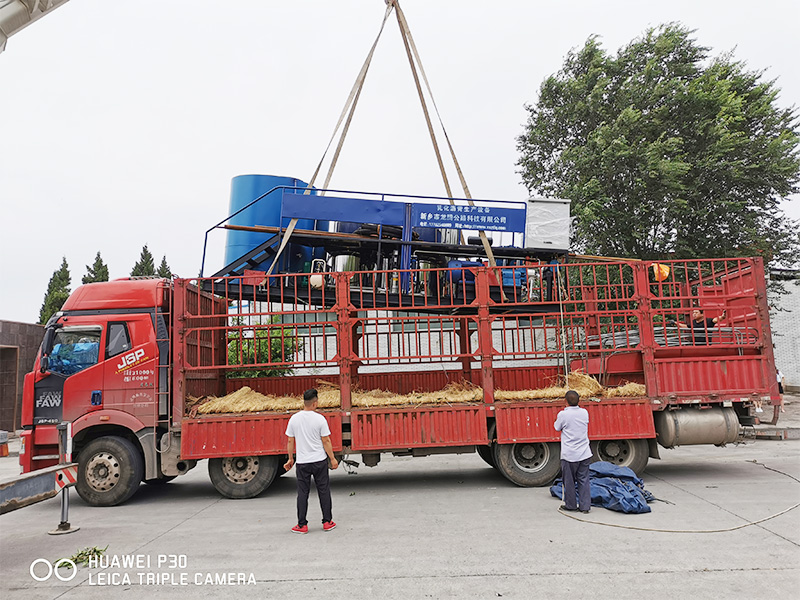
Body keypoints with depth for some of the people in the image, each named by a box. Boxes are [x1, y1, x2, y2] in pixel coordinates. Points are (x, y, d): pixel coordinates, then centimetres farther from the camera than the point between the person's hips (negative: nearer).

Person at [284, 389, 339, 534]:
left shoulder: (294, 418, -2)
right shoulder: (319, 419, -9)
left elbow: (290, 441, 3)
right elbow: (326, 441, -7)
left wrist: (290, 459, 15)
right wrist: (332, 459, 2)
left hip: (302, 462, 2)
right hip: (320, 461, -2)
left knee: (302, 493, 8)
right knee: (323, 491, 9)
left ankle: (302, 525, 12)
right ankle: (327, 522, 16)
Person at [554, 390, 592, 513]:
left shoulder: (563, 414, -14)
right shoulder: (584, 412, 0)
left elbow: (557, 428, 2)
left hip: (569, 454, -4)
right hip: (584, 453, 4)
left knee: (569, 480, 9)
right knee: (583, 480, 10)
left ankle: (570, 505, 19)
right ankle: (585, 506, 12)